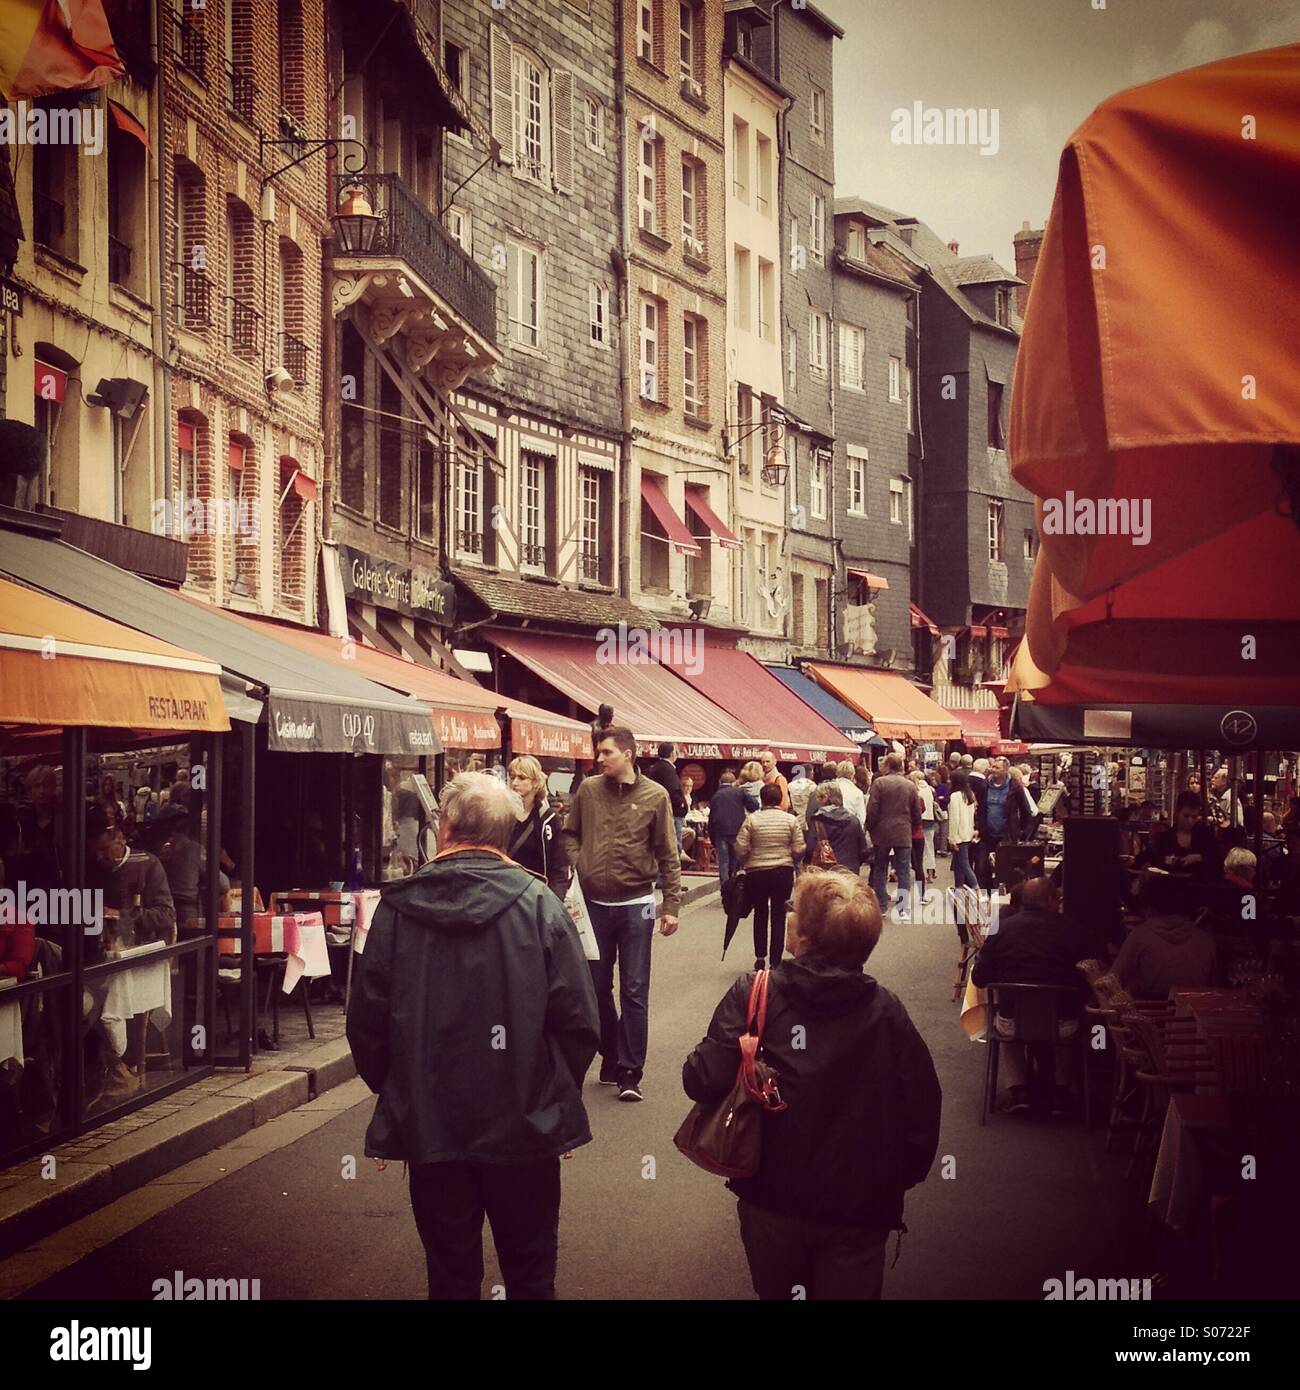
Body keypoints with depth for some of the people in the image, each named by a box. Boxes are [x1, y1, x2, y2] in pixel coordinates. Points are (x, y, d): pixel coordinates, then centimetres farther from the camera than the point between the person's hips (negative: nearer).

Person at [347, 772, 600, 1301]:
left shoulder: (397, 907, -6)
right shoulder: (539, 904, -9)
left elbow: (366, 1022, -2)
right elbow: (579, 1021, -9)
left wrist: (395, 1092, 14)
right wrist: (556, 1096, 7)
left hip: (428, 1126, 1)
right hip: (525, 1126, -1)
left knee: (451, 1276, 14)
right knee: (530, 1275, 15)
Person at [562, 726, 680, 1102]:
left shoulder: (655, 796, -5)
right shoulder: (587, 790, 1)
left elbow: (668, 856, -2)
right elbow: (571, 834, 14)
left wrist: (671, 906, -4)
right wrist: (575, 865, -4)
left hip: (636, 905, -3)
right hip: (594, 903, 3)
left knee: (634, 991, 0)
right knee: (597, 987, 12)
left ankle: (630, 1071, 4)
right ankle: (611, 1057, 27)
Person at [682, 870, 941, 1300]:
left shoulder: (752, 995, -16)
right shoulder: (887, 1012, -12)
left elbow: (704, 1082, -24)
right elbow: (922, 1114, -9)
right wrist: (895, 1182, 7)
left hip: (771, 1202, 0)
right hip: (858, 1207, 0)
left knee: (776, 1291, 23)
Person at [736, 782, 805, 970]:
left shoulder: (751, 819, -6)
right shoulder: (791, 820, -3)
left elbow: (741, 849, -8)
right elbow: (799, 850, -4)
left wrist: (745, 864, 11)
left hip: (757, 872, 0)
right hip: (784, 872, 0)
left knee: (760, 914, 16)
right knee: (779, 916, 7)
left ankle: (760, 957, 15)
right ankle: (775, 961, 6)